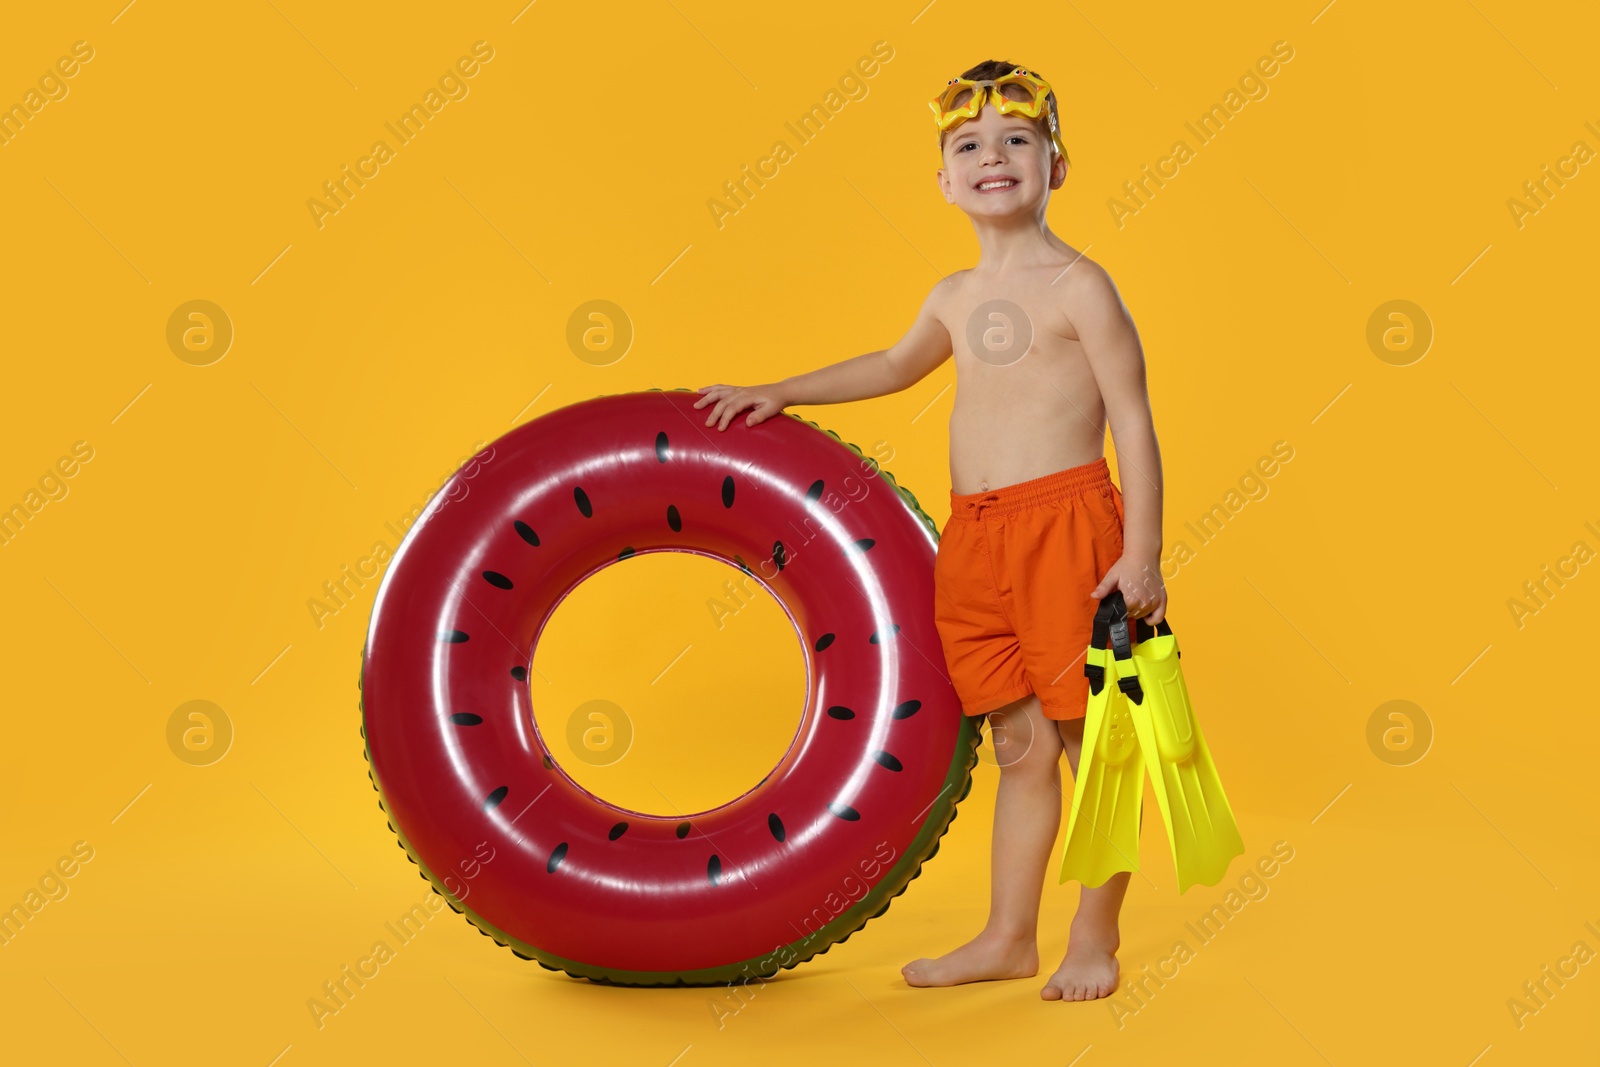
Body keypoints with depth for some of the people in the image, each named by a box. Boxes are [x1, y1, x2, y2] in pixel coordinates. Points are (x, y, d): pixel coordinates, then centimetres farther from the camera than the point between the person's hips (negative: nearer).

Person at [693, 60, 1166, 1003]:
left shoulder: (1078, 286, -5)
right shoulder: (956, 298, 15)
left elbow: (1134, 421, -7)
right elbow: (892, 367, 35)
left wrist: (1142, 553, -14)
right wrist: (778, 395, 34)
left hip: (1067, 523, -6)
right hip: (974, 537, 6)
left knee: (1090, 740, 2)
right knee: (1019, 746, 13)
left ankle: (1095, 941, 15)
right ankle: (1009, 936, 22)